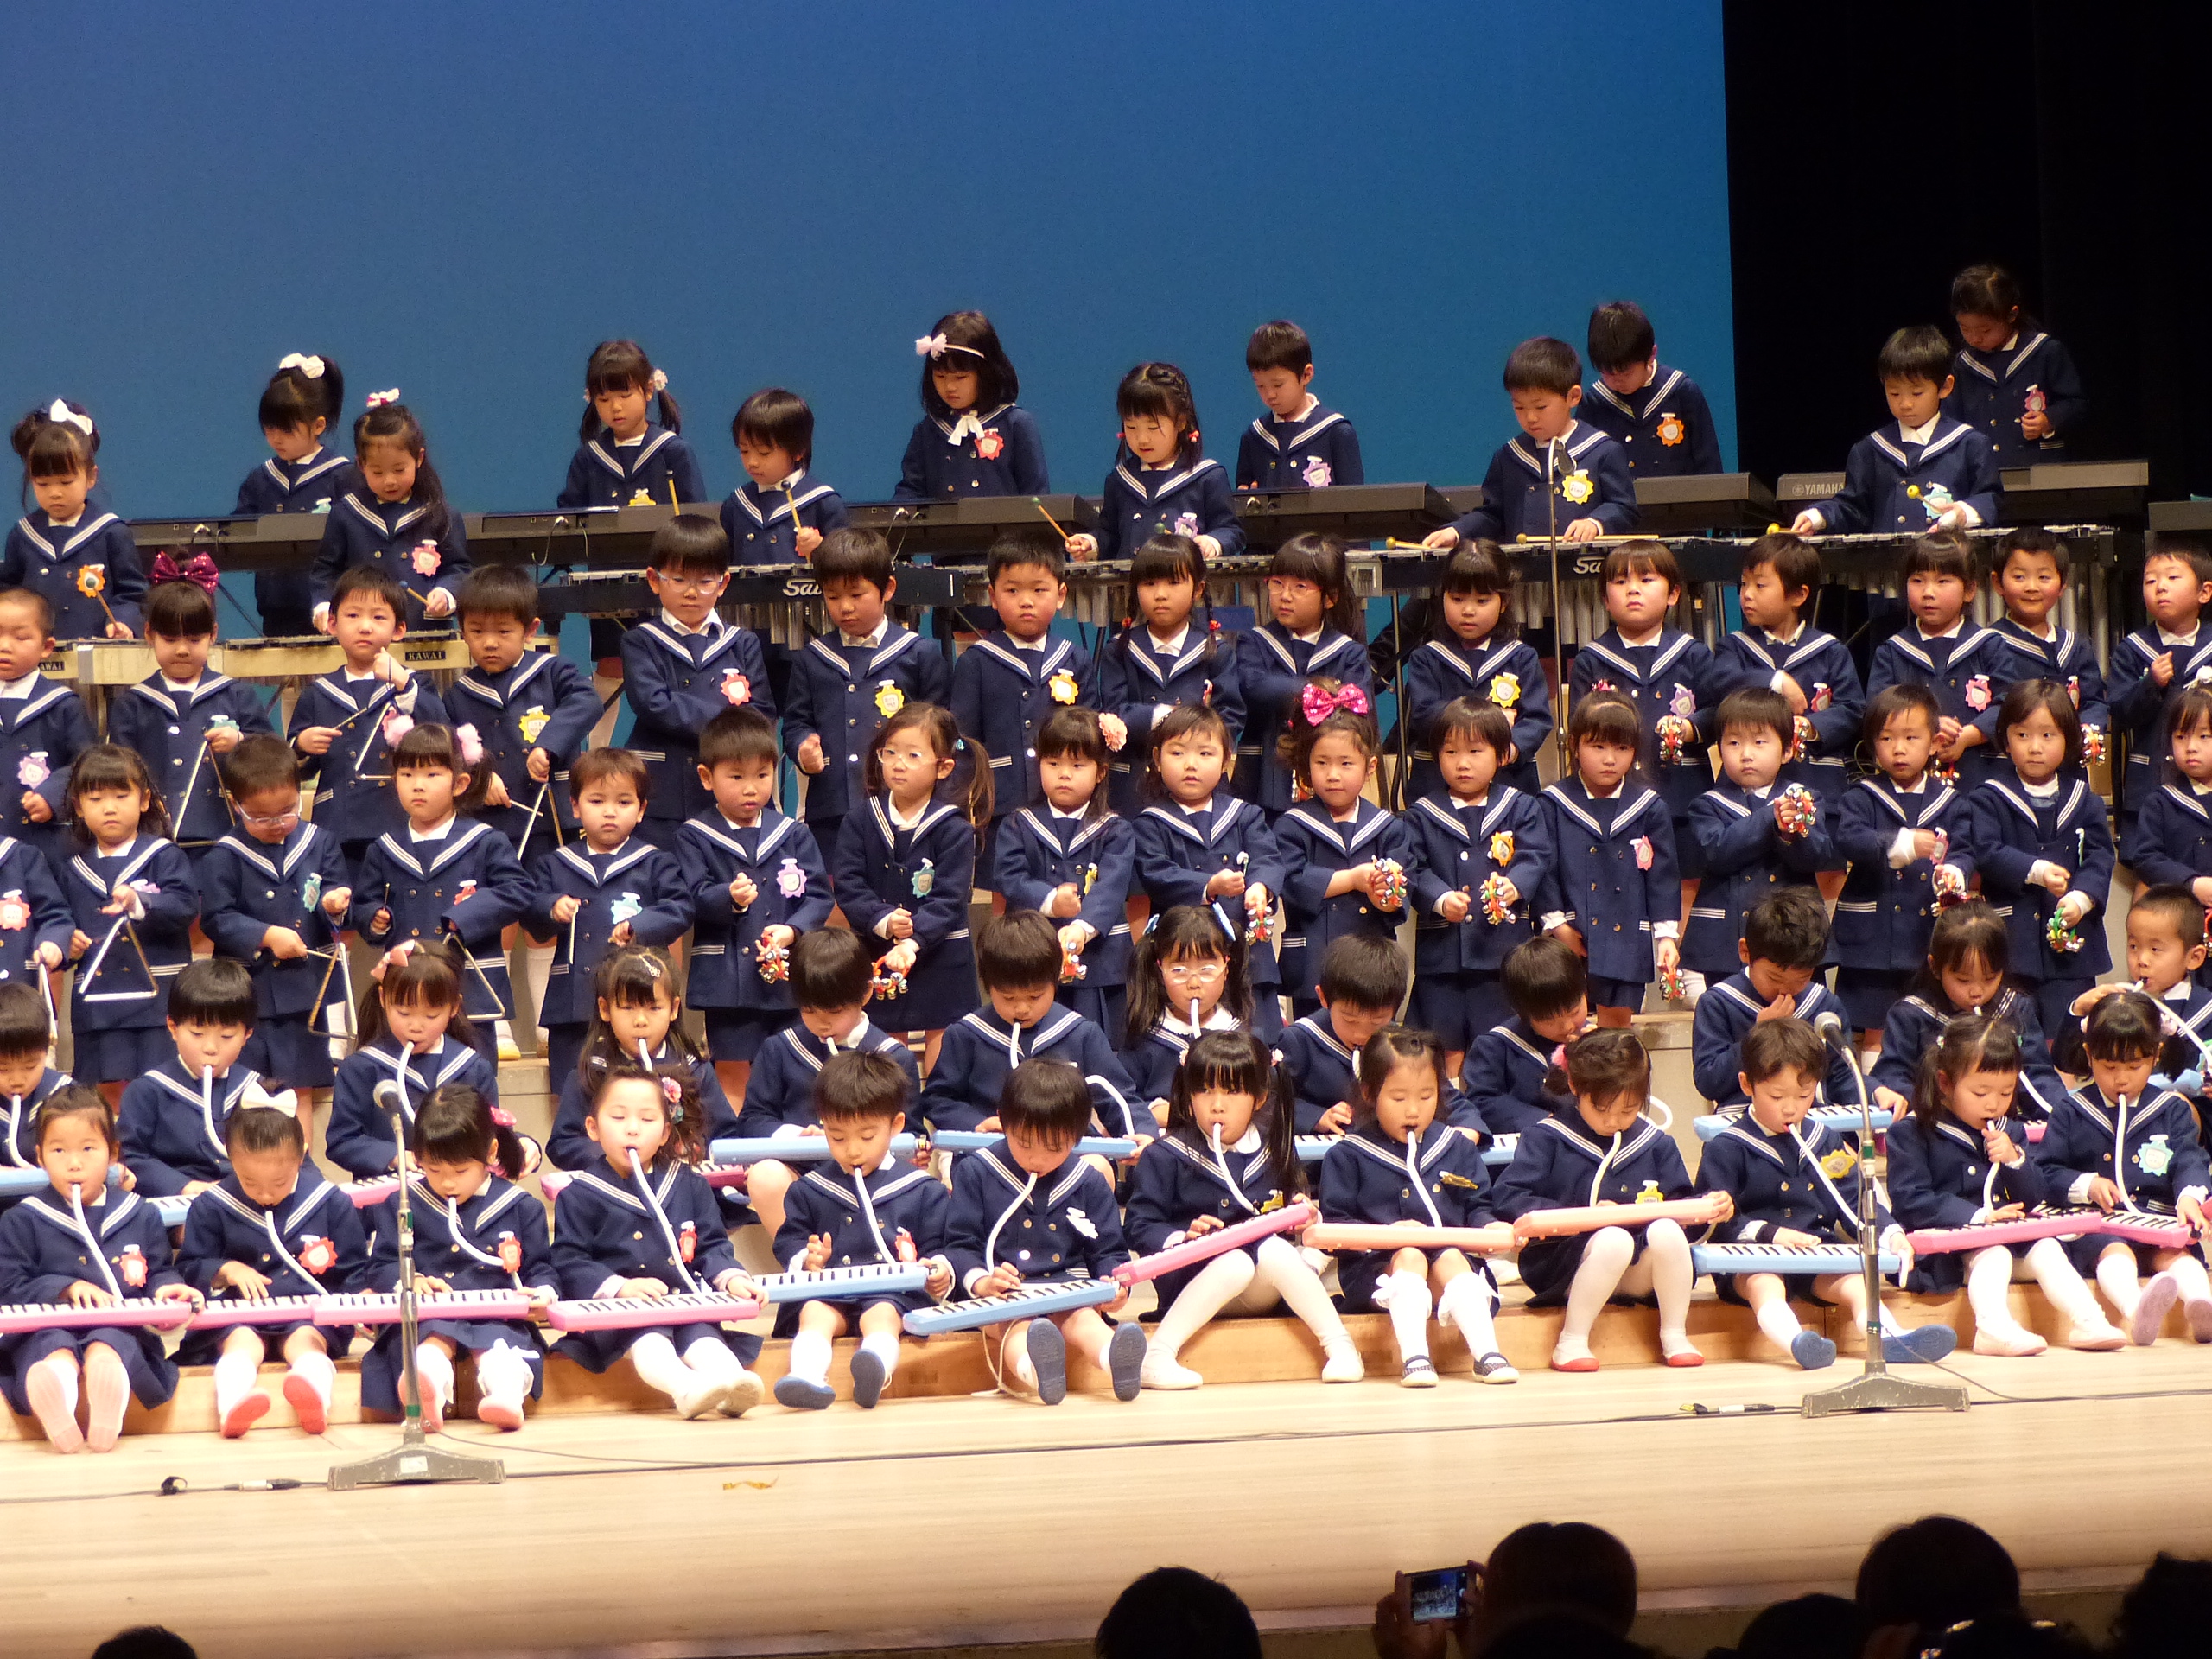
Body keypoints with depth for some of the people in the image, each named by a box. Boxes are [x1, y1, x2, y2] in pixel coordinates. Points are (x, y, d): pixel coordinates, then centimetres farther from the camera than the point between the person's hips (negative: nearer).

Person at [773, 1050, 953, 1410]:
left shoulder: (922, 1191, 14)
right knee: (815, 1315, -32)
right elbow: (788, 1241, 20)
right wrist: (806, 1259, -4)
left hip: (895, 1294, -2)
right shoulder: (809, 1191, 19)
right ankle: (806, 1375, -61)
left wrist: (940, 1271, -9)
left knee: (881, 1316, -36)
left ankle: (875, 1372, -69)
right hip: (827, 1293, 2)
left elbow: (937, 1246, 14)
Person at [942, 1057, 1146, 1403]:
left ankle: (1115, 1360, -67)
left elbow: (1108, 1251, 16)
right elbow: (959, 1244, 3)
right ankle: (1033, 1370, -73)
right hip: (1002, 1298, -2)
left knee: (1082, 1320, -33)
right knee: (1016, 1325, -37)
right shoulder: (976, 1172, 7)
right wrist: (980, 1281, -20)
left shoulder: (1089, 1183, 13)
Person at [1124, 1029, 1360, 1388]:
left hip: (1261, 1290, 3)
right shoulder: (1166, 1157, -1)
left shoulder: (1275, 1153, 11)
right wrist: (1183, 1238, -23)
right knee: (1235, 1263, -36)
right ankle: (1157, 1356, -38)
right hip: (1194, 1276, -3)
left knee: (1277, 1251, -29)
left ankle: (1339, 1346, -28)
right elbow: (1140, 1227, -5)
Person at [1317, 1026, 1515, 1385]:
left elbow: (1476, 1208, 18)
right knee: (1410, 1257, -33)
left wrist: (1489, 1227, -6)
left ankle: (1486, 1353, -48)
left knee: (1452, 1261, -30)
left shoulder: (1458, 1149, 16)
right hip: (1376, 1269, -2)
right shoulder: (1348, 1156, 5)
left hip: (1453, 1254, 2)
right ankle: (1412, 1356, -51)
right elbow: (1334, 1227, -2)